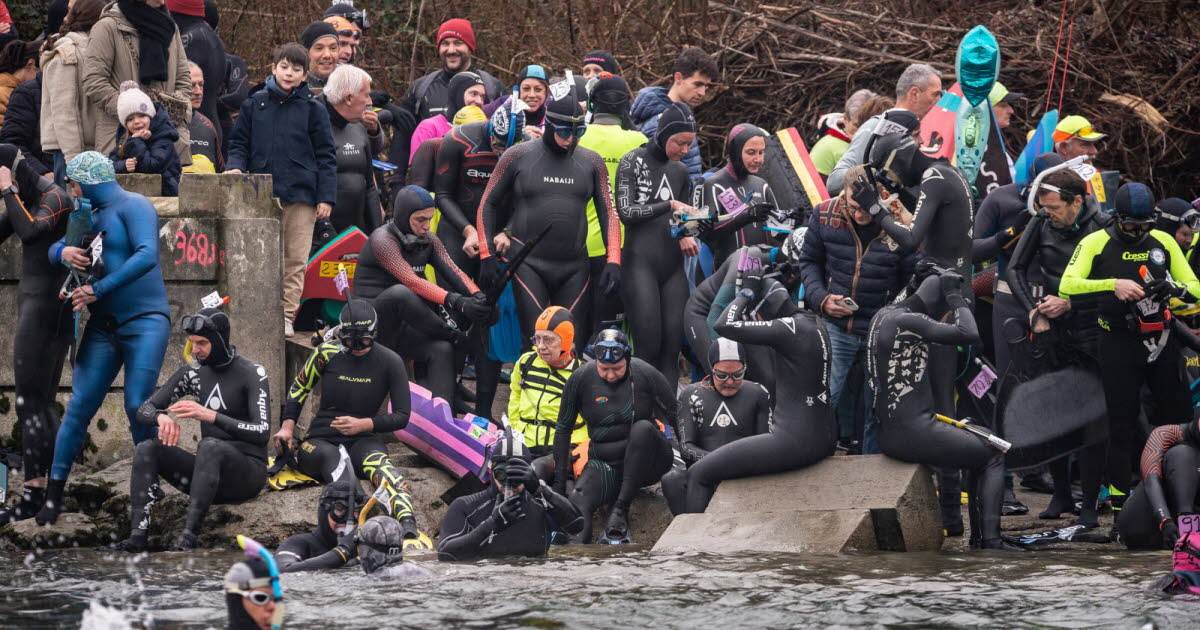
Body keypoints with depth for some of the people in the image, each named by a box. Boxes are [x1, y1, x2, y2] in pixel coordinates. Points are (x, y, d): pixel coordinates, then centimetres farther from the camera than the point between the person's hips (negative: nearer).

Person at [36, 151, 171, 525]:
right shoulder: (91, 216, 16)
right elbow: (53, 251, 17)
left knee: (137, 406, -13)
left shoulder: (133, 207, -9)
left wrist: (99, 289, -23)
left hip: (144, 321, -7)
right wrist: (64, 252, -9)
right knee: (79, 406, -1)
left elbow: (147, 256, -23)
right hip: (103, 326, 7)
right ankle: (54, 493, 0)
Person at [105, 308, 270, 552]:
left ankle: (188, 537, -46)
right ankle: (137, 536, -30)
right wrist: (161, 417, -19)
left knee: (210, 446, -37)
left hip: (247, 471, -6)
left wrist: (211, 415, -34)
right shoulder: (194, 372, 8)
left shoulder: (252, 374, -9)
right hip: (210, 469, 6)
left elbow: (262, 432, -22)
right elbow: (144, 410, 8)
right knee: (146, 449, -15)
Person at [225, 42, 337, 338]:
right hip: (261, 196, 1)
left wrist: (326, 197, -2)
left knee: (296, 258, -2)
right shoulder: (254, 105, 9)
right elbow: (239, 143, 15)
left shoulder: (313, 109, 4)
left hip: (301, 194, -1)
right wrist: (235, 166, -7)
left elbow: (326, 156, 4)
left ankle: (287, 313, 2)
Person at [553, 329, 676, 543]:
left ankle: (621, 510, -32)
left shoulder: (645, 374, -9)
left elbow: (676, 417, -2)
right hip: (604, 464, 1)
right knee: (577, 501, -29)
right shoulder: (581, 379, -4)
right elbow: (563, 429, 6)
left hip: (646, 463, -1)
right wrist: (559, 481, 3)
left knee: (643, 428, -34)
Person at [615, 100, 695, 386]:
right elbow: (626, 212, -9)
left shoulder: (680, 171, 17)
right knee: (648, 347, -12)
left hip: (673, 266, 6)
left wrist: (686, 236, 5)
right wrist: (670, 205, -14)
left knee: (672, 347, -1)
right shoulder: (633, 162, 0)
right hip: (641, 263, -6)